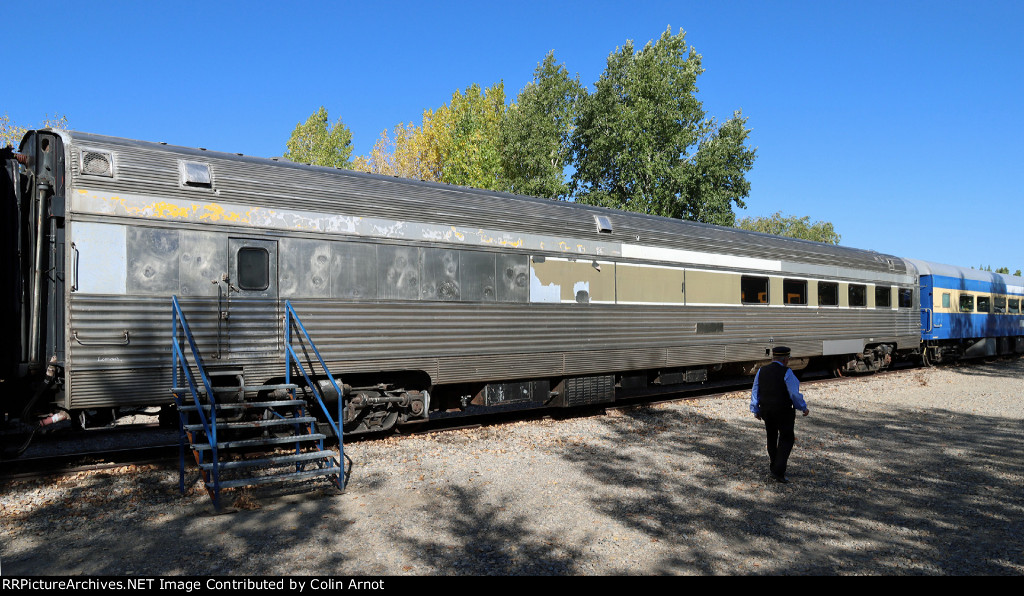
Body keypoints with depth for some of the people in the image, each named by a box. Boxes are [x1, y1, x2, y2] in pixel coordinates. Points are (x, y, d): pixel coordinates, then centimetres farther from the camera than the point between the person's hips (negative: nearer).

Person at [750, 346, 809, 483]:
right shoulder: (786, 372, -14)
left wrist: (755, 410, 15)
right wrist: (804, 408, -1)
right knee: (787, 439, 7)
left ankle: (773, 467, 31)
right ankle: (779, 472, -3)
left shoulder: (762, 371, 3)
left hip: (766, 410, 5)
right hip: (783, 411, -5)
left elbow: (755, 392, 7)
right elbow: (794, 394, -14)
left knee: (772, 437, 21)